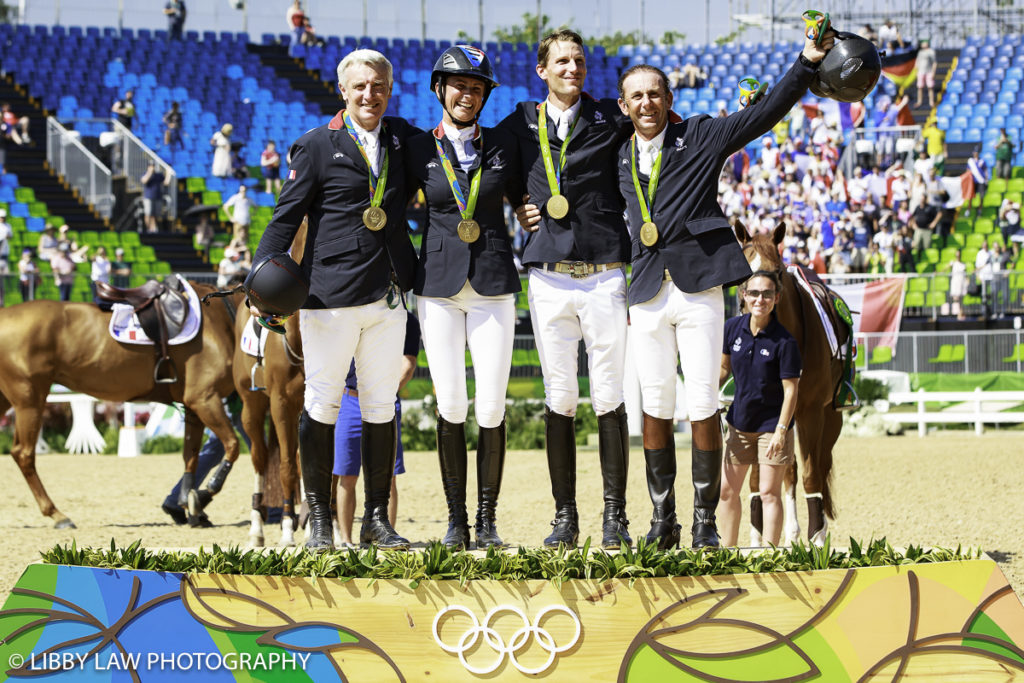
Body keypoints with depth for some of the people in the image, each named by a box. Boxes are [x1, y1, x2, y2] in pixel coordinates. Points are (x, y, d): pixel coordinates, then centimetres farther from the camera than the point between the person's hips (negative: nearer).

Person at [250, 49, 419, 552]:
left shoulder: (402, 139, 13)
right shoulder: (317, 147, 0)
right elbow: (286, 217, -2)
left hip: (388, 297, 4)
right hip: (331, 296, -4)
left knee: (381, 406, 7)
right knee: (322, 403, 0)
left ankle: (377, 519, 13)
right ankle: (319, 519, 8)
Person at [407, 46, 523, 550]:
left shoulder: (502, 145, 6)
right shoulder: (419, 150, 4)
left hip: (492, 284, 0)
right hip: (438, 284, 0)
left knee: (491, 407, -5)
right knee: (451, 404, -4)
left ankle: (487, 521, 3)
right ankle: (455, 521, 5)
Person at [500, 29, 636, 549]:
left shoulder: (611, 119, 7)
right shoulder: (519, 126, 10)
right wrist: (515, 209, 9)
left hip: (605, 276, -1)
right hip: (549, 278, 1)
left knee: (609, 398, -2)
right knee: (559, 398, 2)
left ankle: (615, 516, 1)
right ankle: (564, 517, 7)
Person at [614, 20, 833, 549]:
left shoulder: (701, 137, 4)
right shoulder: (623, 158, 15)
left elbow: (766, 113, -3)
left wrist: (808, 62, -14)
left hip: (699, 287, -3)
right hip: (647, 293, 3)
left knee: (703, 406, -5)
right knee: (655, 407, 4)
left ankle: (705, 523, 1)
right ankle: (662, 522, 11)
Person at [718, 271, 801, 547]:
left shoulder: (784, 342, -19)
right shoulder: (733, 328, -5)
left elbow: (791, 390, -17)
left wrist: (781, 431, -22)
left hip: (772, 424, -5)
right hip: (740, 420, 5)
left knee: (769, 493, -5)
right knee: (727, 490, 11)